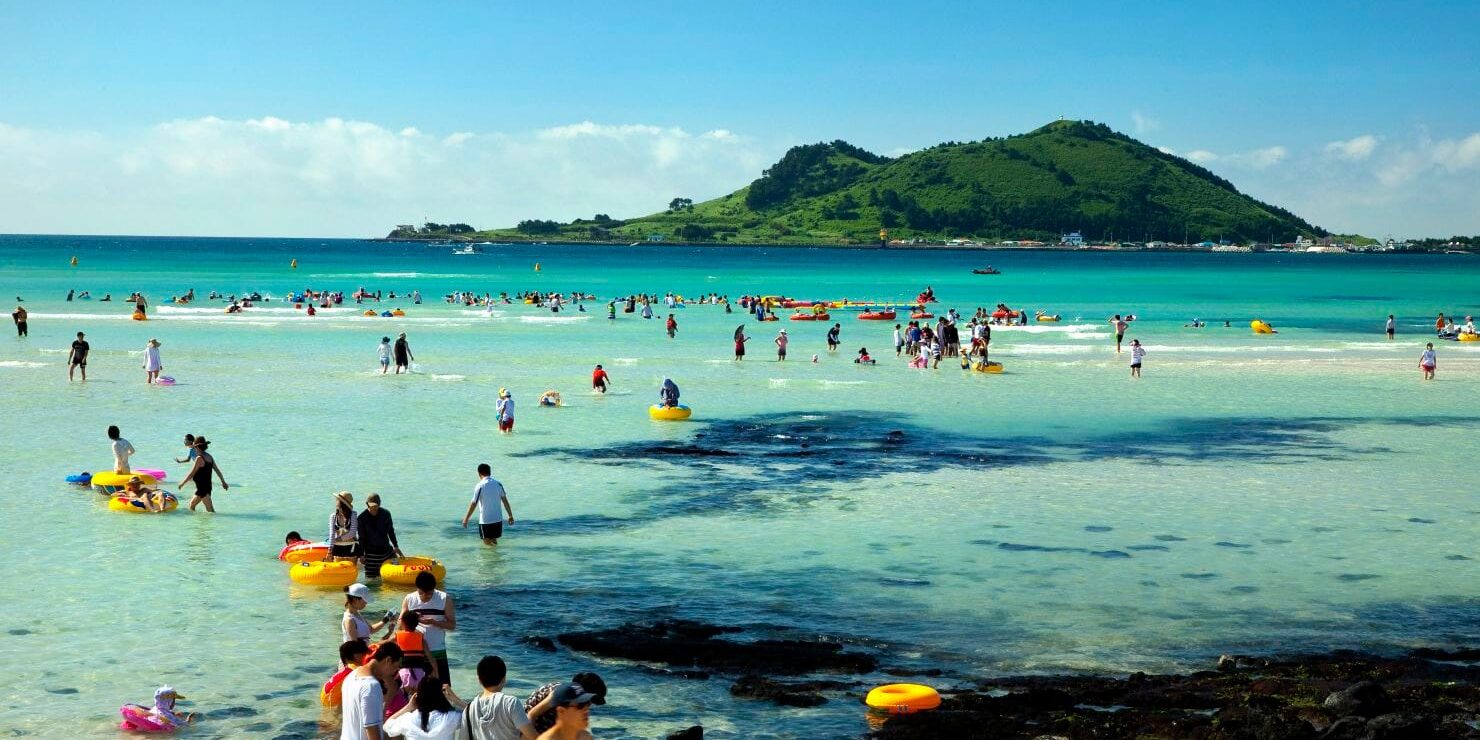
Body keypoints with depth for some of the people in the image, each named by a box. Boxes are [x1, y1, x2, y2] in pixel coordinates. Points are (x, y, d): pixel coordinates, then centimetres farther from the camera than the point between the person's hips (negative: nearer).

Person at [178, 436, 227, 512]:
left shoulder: (199, 458, -18)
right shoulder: (209, 457, 7)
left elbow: (191, 474, -17)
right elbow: (217, 470, 15)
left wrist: (182, 484, -7)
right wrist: (223, 482, 25)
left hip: (202, 488, -9)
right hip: (208, 485, 9)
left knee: (210, 510, -6)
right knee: (191, 505, 18)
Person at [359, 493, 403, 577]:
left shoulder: (386, 514, -1)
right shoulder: (361, 518, -8)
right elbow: (361, 538, -3)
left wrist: (396, 547, 3)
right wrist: (361, 555, -3)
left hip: (387, 550, 3)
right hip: (371, 553, -3)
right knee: (371, 578, -3)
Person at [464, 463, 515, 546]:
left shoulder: (480, 486, -12)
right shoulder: (498, 484, 1)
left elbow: (473, 504, -12)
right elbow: (505, 501, 3)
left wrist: (466, 519, -4)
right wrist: (510, 516, 11)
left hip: (485, 521, -5)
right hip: (497, 520, 5)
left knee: (488, 543, 6)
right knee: (494, 542, 18)